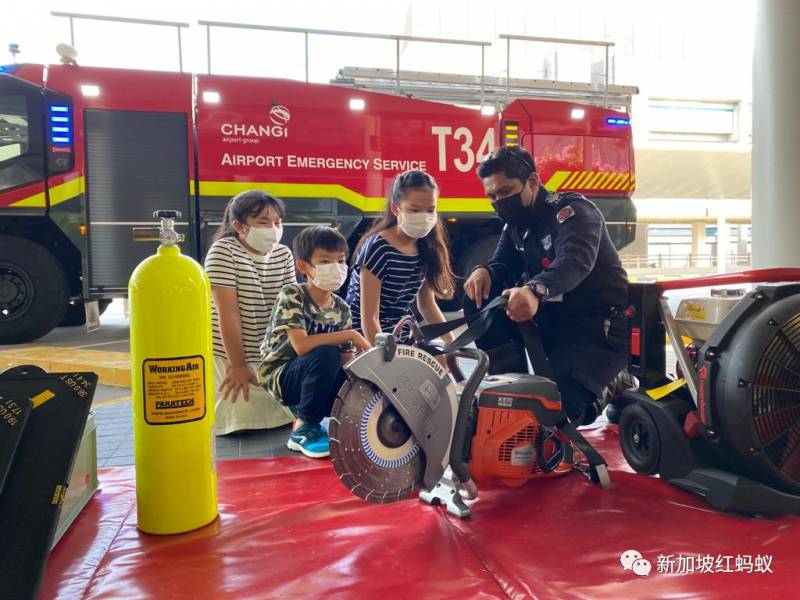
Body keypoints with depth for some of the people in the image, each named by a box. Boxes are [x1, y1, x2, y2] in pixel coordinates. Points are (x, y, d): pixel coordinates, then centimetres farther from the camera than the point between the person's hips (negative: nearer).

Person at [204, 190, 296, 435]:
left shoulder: (284, 254, 2)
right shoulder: (223, 251, -14)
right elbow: (227, 312, -18)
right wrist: (237, 365, -19)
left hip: (271, 356, 6)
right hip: (228, 353, -5)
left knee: (283, 412, 3)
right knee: (244, 417, -10)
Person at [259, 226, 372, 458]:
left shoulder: (342, 309, 0)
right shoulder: (291, 295, -17)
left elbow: (346, 362, -2)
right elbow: (301, 345, -31)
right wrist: (350, 335, -25)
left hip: (311, 375, 6)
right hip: (280, 375, -5)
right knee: (326, 354, -34)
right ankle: (304, 428, -13)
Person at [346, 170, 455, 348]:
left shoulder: (425, 247, -1)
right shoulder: (378, 249, -21)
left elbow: (427, 304, 11)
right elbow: (369, 318, -23)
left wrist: (453, 344, 7)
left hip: (402, 336, 8)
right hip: (371, 339, -7)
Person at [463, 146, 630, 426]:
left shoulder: (572, 209, -17)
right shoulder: (516, 224, 9)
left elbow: (575, 260, -37)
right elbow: (503, 265, 5)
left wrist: (535, 290, -58)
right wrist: (483, 271, -22)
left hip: (601, 324, -7)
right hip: (554, 317, 8)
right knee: (478, 299, -9)